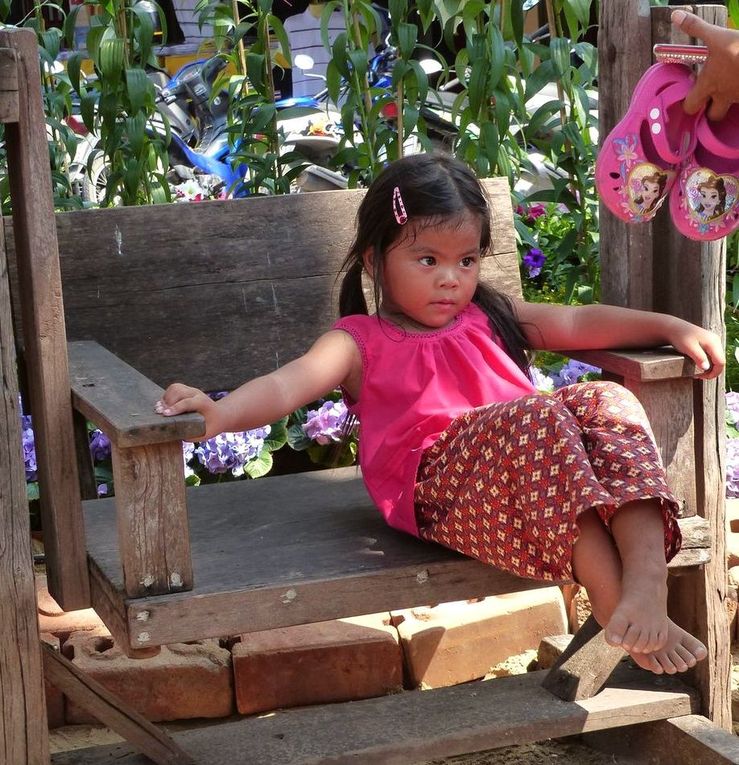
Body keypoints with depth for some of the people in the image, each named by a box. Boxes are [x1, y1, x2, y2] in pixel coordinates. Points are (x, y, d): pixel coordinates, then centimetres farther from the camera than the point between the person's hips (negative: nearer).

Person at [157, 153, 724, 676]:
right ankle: (614, 605, -39)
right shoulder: (360, 342, 11)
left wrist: (670, 327, 12)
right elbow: (287, 385, -6)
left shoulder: (487, 318, 27)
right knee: (537, 420, -33)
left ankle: (648, 578, -37)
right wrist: (220, 412, -26)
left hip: (523, 466, 6)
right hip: (437, 486, -6)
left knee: (607, 402, -21)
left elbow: (580, 324, 24)